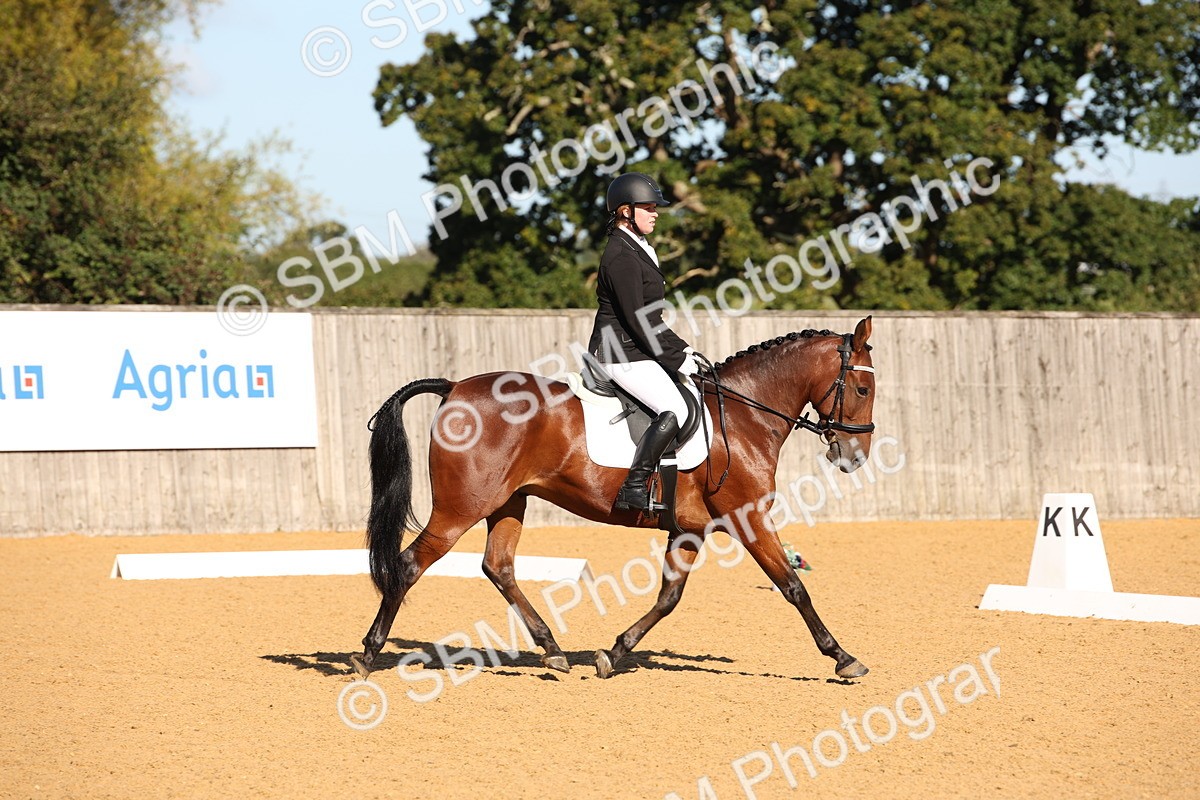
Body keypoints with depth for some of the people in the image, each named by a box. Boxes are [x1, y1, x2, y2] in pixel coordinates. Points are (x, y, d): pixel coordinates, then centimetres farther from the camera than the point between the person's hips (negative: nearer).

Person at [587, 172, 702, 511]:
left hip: (637, 352, 11)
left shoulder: (637, 251, 16)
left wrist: (681, 349, 12)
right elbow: (636, 320, -20)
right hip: (621, 355, -11)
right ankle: (633, 489, -24)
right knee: (674, 410, -25)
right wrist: (677, 359, -15)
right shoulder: (622, 257, -17)